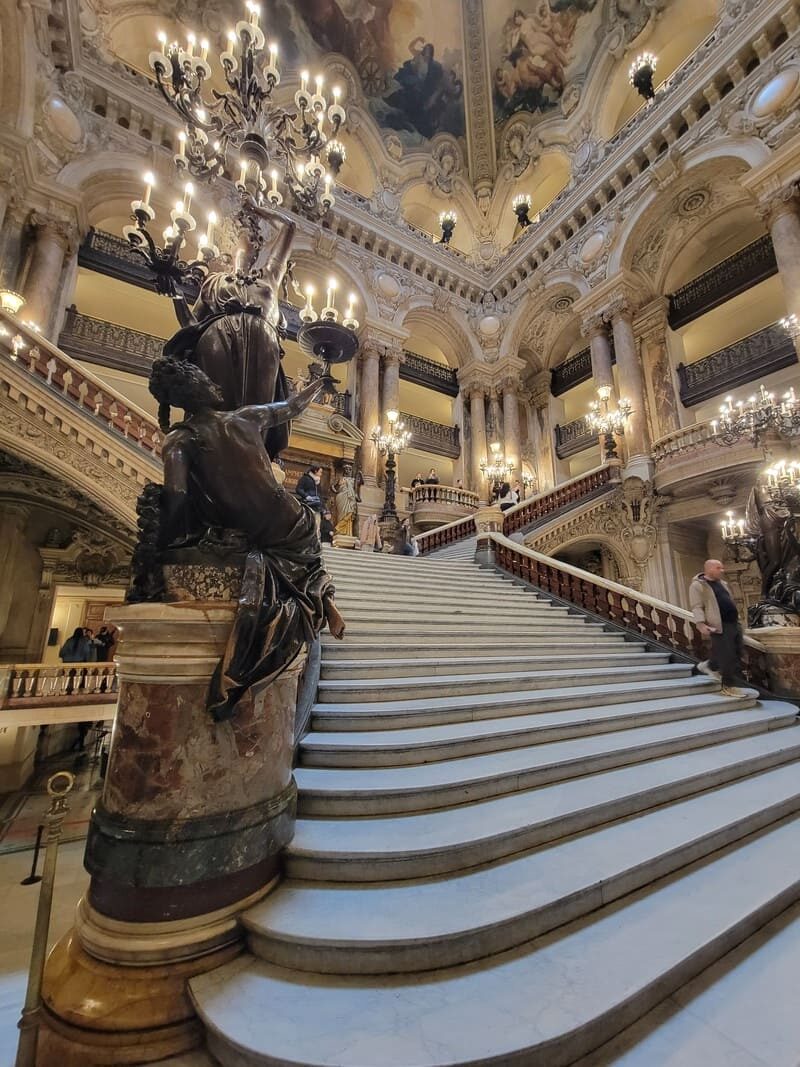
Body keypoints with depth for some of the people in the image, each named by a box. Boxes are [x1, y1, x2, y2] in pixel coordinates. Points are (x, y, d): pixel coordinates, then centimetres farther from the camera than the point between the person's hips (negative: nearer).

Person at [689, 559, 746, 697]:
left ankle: (710, 666, 33)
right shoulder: (697, 585, -9)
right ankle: (729, 687, 8)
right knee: (727, 656, -5)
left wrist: (736, 620, 25)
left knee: (736, 653, 13)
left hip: (734, 623, 9)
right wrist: (701, 624, -23)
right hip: (719, 626, -9)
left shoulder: (723, 584, 18)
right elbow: (696, 607, -14)